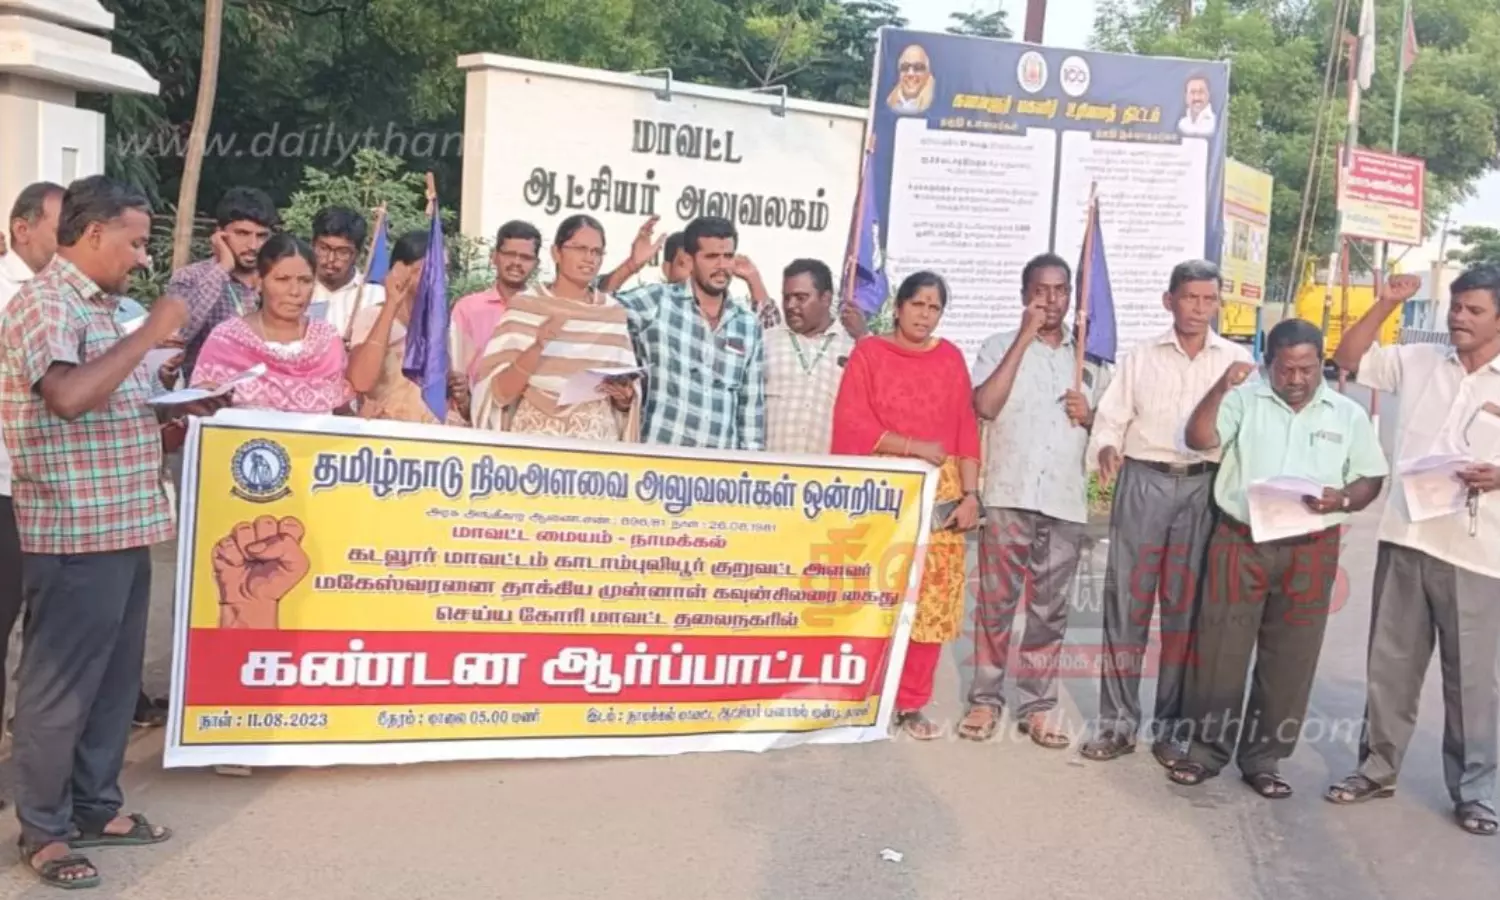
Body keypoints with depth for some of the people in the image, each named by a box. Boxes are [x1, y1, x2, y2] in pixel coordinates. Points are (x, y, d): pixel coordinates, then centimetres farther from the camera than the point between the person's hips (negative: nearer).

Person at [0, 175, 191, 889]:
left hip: (124, 525, 9)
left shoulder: (101, 307, 15)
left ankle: (95, 806, 30)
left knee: (115, 678, 17)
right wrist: (150, 333, -21)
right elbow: (70, 396, -29)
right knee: (61, 684, 3)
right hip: (76, 532, -9)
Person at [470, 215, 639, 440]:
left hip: (597, 440, 2)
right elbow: (499, 394, -9)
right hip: (536, 437, -2)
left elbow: (625, 399, 10)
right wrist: (537, 347, -21)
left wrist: (624, 397, -10)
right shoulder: (525, 306, -3)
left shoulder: (614, 313, 5)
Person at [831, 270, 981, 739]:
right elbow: (851, 424, -6)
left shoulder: (951, 358, 11)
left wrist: (970, 494, -1)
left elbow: (966, 431, 8)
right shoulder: (868, 352, 3)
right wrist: (914, 446, -12)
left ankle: (912, 703, 13)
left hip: (940, 495, 3)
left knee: (933, 601, 1)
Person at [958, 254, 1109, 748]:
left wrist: (1090, 416, -4)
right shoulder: (999, 347, 4)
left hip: (1066, 501, 3)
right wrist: (1025, 338, -11)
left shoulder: (1088, 360, 14)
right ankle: (985, 699, 12)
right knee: (996, 603, 2)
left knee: (1050, 609, 7)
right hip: (1009, 495, -3)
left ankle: (1037, 705, 15)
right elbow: (985, 406, -13)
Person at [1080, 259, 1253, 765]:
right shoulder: (1141, 358, 10)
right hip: (1142, 482, 0)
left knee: (1185, 608, 4)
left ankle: (1171, 727, 13)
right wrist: (1106, 449, -14)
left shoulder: (1237, 360, 10)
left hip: (1203, 488, 0)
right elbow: (1110, 419, 6)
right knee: (1126, 602, 0)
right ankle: (1118, 723, 8)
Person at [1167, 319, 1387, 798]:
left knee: (1289, 658, 7)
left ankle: (1263, 758, 20)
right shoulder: (1244, 400, 2)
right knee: (1220, 649, 2)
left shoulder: (1349, 415, 7)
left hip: (1310, 552, 2)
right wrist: (1221, 388, -22)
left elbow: (1371, 480, 7)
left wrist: (1341, 500, -14)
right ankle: (1206, 748, 14)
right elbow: (1199, 439, -10)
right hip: (1240, 543, -1)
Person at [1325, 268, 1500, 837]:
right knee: (1390, 664, 12)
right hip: (1405, 538, 3)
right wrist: (1387, 304, 2)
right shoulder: (1417, 362, 8)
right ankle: (1377, 768, 25)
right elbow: (1348, 359, 12)